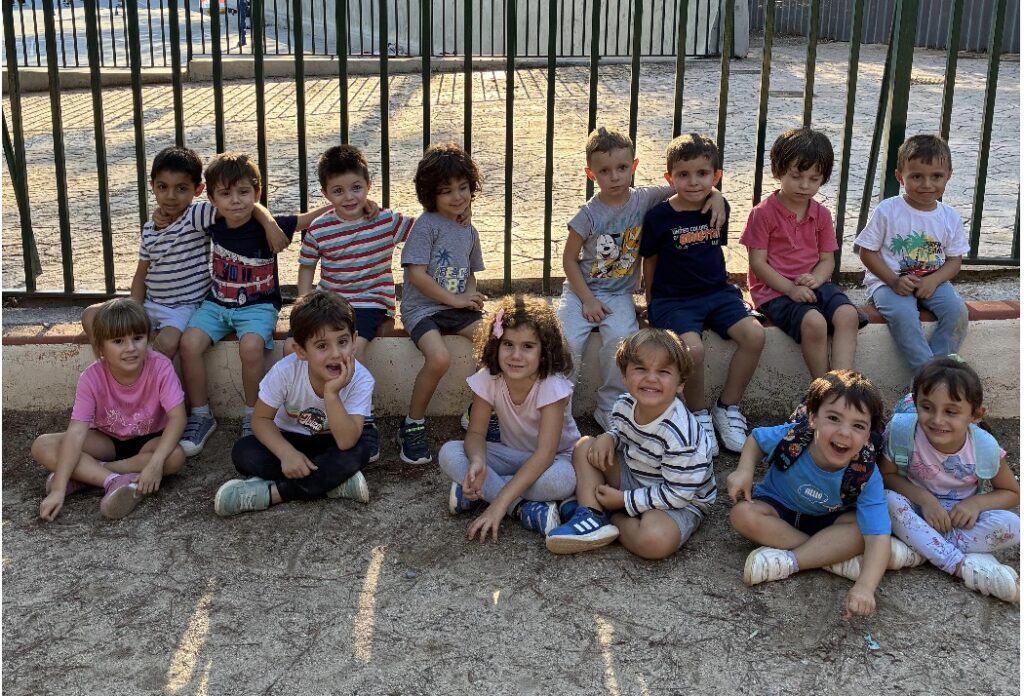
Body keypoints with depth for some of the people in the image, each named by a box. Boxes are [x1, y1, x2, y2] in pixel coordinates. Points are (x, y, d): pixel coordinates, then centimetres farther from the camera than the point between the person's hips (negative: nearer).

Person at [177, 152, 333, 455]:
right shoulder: (212, 225, -1)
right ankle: (200, 416, -2)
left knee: (250, 347, -33)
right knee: (189, 343, -22)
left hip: (257, 306, -4)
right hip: (217, 303, 4)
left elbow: (308, 219, -5)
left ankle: (252, 416, -8)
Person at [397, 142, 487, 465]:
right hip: (422, 308, -6)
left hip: (457, 308, 6)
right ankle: (412, 425, -10)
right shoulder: (426, 224, -8)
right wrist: (454, 299, -13)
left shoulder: (468, 231, 13)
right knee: (439, 358, -32)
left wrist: (471, 296, -1)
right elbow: (416, 274, -15)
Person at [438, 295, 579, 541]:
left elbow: (545, 453, -35)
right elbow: (476, 432, -11)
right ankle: (523, 508, -27)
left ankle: (480, 492, -23)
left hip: (555, 458, -4)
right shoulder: (488, 379, -16)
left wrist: (499, 504, -43)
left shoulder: (553, 385, -28)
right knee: (449, 454, -23)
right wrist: (477, 461, -38)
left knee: (562, 479, -40)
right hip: (513, 455, 4)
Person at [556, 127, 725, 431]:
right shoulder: (589, 214, -8)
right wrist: (587, 301, -10)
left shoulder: (644, 199, -2)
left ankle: (609, 411, -10)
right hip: (581, 291, -1)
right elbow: (569, 259, -4)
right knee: (567, 342, -25)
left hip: (619, 294, 1)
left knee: (620, 338, -28)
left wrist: (715, 195, -12)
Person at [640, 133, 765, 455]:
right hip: (673, 299, -4)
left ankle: (727, 408, 0)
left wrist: (721, 284, 15)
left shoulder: (719, 209, 4)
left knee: (754, 335, -20)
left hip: (716, 292, 5)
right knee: (693, 348, -31)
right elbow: (649, 260, 3)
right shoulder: (658, 217, -8)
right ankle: (698, 414, -4)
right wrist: (652, 303, 5)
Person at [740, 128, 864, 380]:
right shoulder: (763, 213, -4)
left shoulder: (822, 215, 12)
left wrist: (815, 279, -13)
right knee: (814, 322, -32)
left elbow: (827, 259, 11)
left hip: (813, 285, 5)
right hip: (774, 289, -5)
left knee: (848, 314, -25)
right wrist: (791, 289, -18)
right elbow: (757, 263, -8)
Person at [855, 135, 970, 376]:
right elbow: (867, 252, -4)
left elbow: (954, 261, 6)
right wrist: (894, 281, -17)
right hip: (889, 281, -3)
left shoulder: (950, 217, 3)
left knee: (957, 311, -23)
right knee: (903, 314, -33)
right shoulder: (887, 211, -7)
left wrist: (933, 281, -15)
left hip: (932, 281, 4)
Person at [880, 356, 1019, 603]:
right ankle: (963, 567, -31)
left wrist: (976, 503, -21)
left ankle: (919, 548, -26)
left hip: (962, 518, 0)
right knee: (889, 500, -32)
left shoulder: (985, 448, -18)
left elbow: (1012, 493, -2)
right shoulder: (903, 431, -24)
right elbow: (886, 475, -11)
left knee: (1010, 526, -26)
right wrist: (923, 497, -26)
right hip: (919, 513, 0)